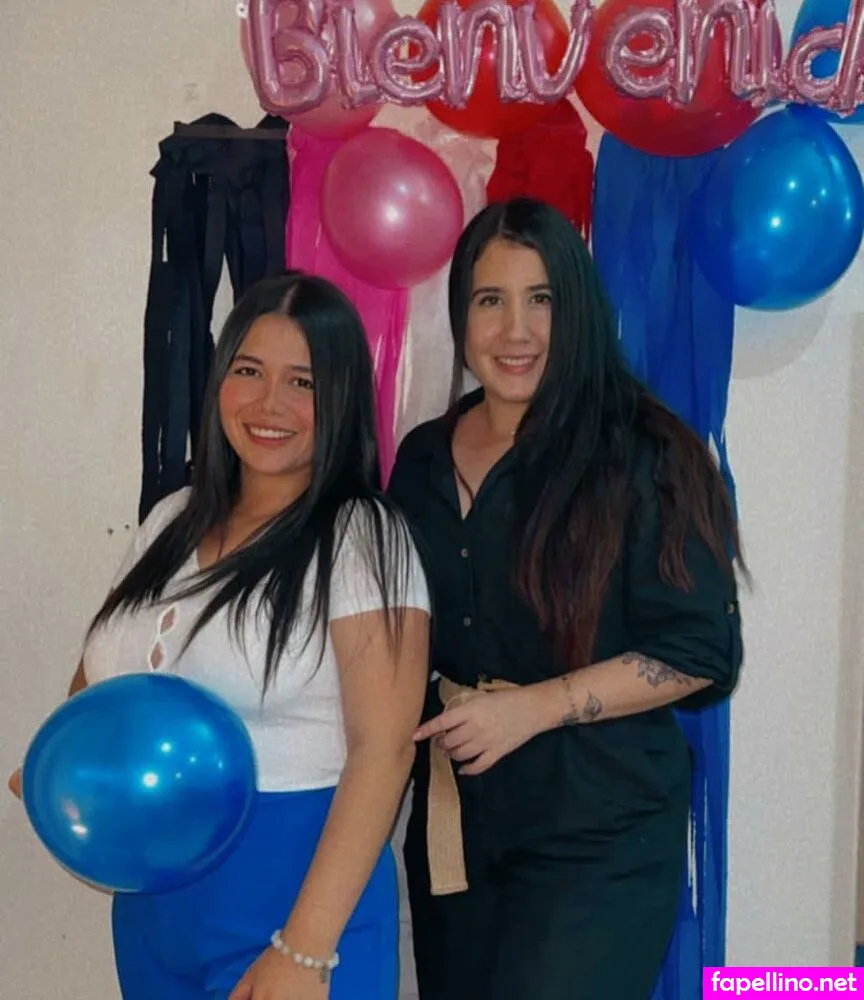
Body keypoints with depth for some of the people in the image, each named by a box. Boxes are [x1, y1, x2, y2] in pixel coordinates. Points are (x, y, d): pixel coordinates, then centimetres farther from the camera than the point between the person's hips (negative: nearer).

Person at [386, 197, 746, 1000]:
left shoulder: (639, 457, -11)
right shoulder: (424, 459, 6)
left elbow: (699, 650, -13)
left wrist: (534, 706, -18)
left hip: (598, 833, -5)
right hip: (451, 818, 6)